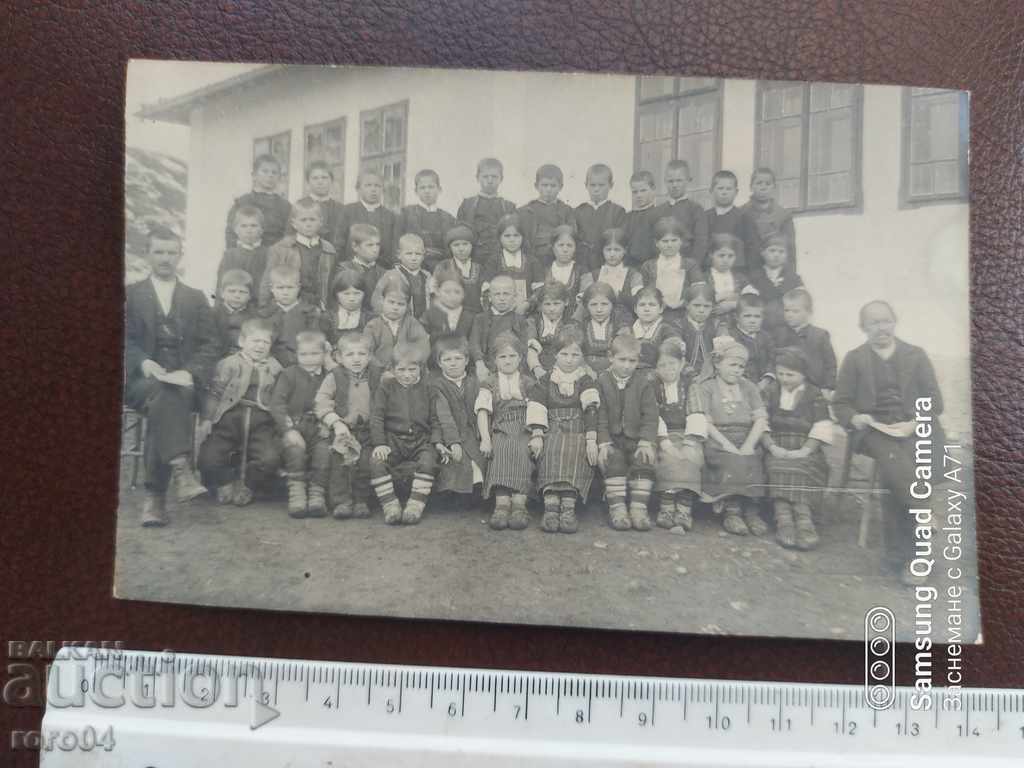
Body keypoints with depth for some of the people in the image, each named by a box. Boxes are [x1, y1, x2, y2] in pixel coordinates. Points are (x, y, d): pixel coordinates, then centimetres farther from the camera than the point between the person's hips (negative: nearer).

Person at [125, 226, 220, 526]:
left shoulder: (196, 298, 19)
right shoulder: (130, 294, 16)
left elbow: (210, 345, 9)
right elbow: (126, 340, 5)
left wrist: (190, 372, -10)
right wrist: (144, 363, -16)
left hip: (182, 380, 1)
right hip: (140, 378, -1)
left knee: (164, 405, -32)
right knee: (161, 393, -35)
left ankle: (155, 496, -31)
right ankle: (180, 470, -47)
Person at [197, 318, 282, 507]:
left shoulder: (274, 368, 14)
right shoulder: (228, 364, 8)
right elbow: (214, 393, 6)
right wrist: (206, 420, -4)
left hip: (260, 421, 1)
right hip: (229, 417, 0)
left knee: (270, 459, -23)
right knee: (208, 458, -17)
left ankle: (246, 485, 8)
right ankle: (227, 482, 16)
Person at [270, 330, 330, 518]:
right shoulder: (289, 374, 6)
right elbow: (276, 403, -4)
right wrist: (289, 430, -17)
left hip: (319, 427, 2)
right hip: (293, 424, -1)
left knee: (324, 451, -26)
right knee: (295, 450, -30)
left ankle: (317, 493, -17)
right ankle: (296, 494, -20)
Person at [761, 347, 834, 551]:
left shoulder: (814, 396, 13)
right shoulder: (770, 394, 19)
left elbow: (821, 429, 2)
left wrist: (805, 450, -13)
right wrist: (772, 446, -9)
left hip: (806, 452, -1)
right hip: (777, 451, 1)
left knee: (802, 467, -33)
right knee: (778, 467, -32)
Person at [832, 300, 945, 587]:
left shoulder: (916, 355, 15)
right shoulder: (854, 359, 14)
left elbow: (934, 402, 10)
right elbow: (840, 403, 10)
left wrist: (914, 424, -9)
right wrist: (855, 418, -12)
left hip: (915, 431, 0)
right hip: (873, 431, 0)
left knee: (894, 474, -30)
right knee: (894, 462, -35)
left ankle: (899, 555, -20)